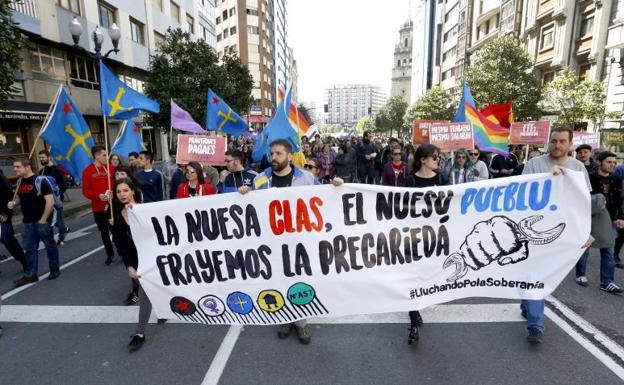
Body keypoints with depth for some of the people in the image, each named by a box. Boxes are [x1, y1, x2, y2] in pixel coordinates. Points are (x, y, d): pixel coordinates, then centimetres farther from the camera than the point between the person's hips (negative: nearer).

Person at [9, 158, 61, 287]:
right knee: (29, 249, 11)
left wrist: (43, 219, -17)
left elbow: (50, 201, -19)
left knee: (50, 246, 7)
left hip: (42, 221, -7)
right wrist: (13, 203, 0)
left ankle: (55, 269, 21)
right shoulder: (20, 182, 8)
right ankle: (30, 274, 19)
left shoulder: (40, 181, -15)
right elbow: (20, 198, 23)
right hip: (27, 222, 7)